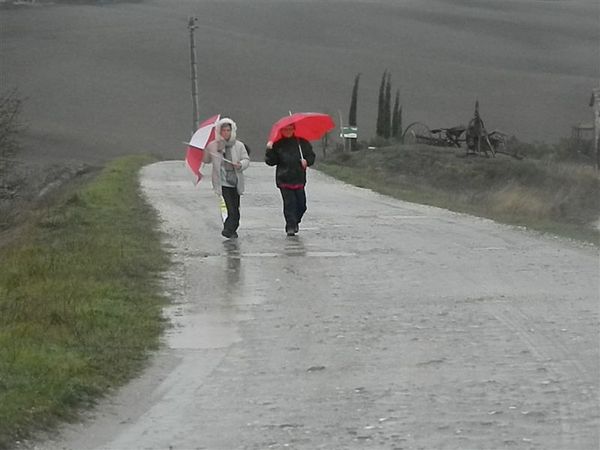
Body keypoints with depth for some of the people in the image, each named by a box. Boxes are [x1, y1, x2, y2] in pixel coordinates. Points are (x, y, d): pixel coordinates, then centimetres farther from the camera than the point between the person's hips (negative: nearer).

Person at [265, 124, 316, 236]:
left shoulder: (302, 143, 7)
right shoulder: (278, 145, 4)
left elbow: (311, 156, 14)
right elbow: (270, 161, 1)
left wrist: (307, 161, -7)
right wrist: (269, 150, -15)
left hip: (299, 179, 2)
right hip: (284, 179, -2)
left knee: (301, 205, 4)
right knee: (289, 203, -7)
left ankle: (295, 222, 28)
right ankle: (290, 226, -2)